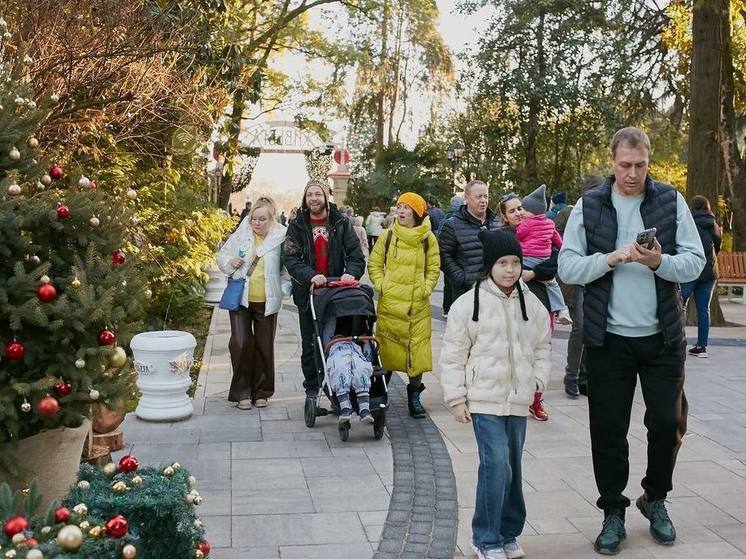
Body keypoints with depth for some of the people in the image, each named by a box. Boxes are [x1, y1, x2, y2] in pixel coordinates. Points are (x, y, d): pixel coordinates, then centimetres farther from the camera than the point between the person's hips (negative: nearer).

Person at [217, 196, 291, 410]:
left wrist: (283, 289, -8)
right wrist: (230, 262, -8)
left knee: (264, 346, 7)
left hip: (267, 302, 0)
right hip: (240, 299, 1)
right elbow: (222, 256, 13)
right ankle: (242, 392, 5)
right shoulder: (240, 236, 1)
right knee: (241, 343, -7)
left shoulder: (280, 238, -3)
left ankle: (261, 392, 22)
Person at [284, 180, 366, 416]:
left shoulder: (341, 224, 5)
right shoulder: (297, 226, 3)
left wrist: (351, 273, -22)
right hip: (308, 293, 0)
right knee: (310, 345, 8)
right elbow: (291, 258, -9)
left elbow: (356, 255, -1)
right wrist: (310, 275, -26)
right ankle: (311, 390, 18)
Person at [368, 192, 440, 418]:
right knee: (387, 346, 5)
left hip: (418, 304, 0)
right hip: (390, 303, 0)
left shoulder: (428, 238, 3)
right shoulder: (389, 235, 4)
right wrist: (380, 286, -2)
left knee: (417, 347, -1)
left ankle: (414, 394, 12)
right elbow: (374, 263, 9)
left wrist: (425, 289, -4)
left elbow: (434, 268, 9)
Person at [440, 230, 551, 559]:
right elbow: (453, 356, -5)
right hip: (484, 399, -5)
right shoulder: (469, 304, -8)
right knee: (496, 464, -13)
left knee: (513, 467, 13)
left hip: (518, 400, 5)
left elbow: (542, 346, 17)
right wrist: (456, 398, -7)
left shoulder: (532, 305, 6)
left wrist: (538, 379, 4)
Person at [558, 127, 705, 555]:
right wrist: (609, 259, -20)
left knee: (669, 423, 7)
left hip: (663, 336, 1)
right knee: (609, 429, 5)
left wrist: (660, 262, -22)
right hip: (609, 338, -1)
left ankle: (656, 499, 33)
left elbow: (695, 262, -3)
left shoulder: (671, 201, 1)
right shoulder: (589, 206, 0)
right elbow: (568, 267, -5)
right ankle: (613, 512, 22)